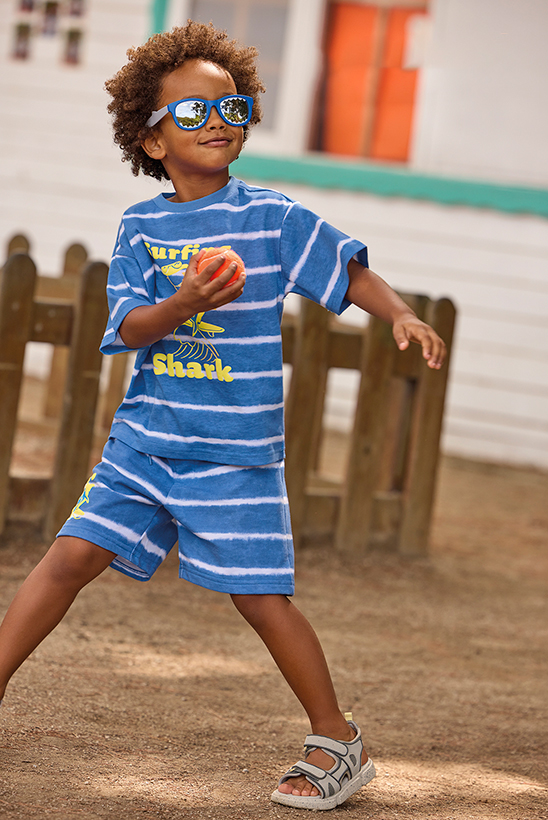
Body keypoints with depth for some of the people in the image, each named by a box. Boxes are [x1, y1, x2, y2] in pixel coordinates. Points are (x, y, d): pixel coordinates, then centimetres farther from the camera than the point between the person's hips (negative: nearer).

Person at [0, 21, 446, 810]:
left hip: (237, 450, -2)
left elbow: (349, 269, 2)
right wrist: (181, 307, -26)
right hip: (145, 439, 3)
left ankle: (339, 742, 17)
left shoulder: (273, 217, -3)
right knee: (70, 556, -5)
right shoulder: (140, 226, 3)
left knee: (261, 598, 1)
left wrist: (402, 315, -15)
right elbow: (127, 327, -6)